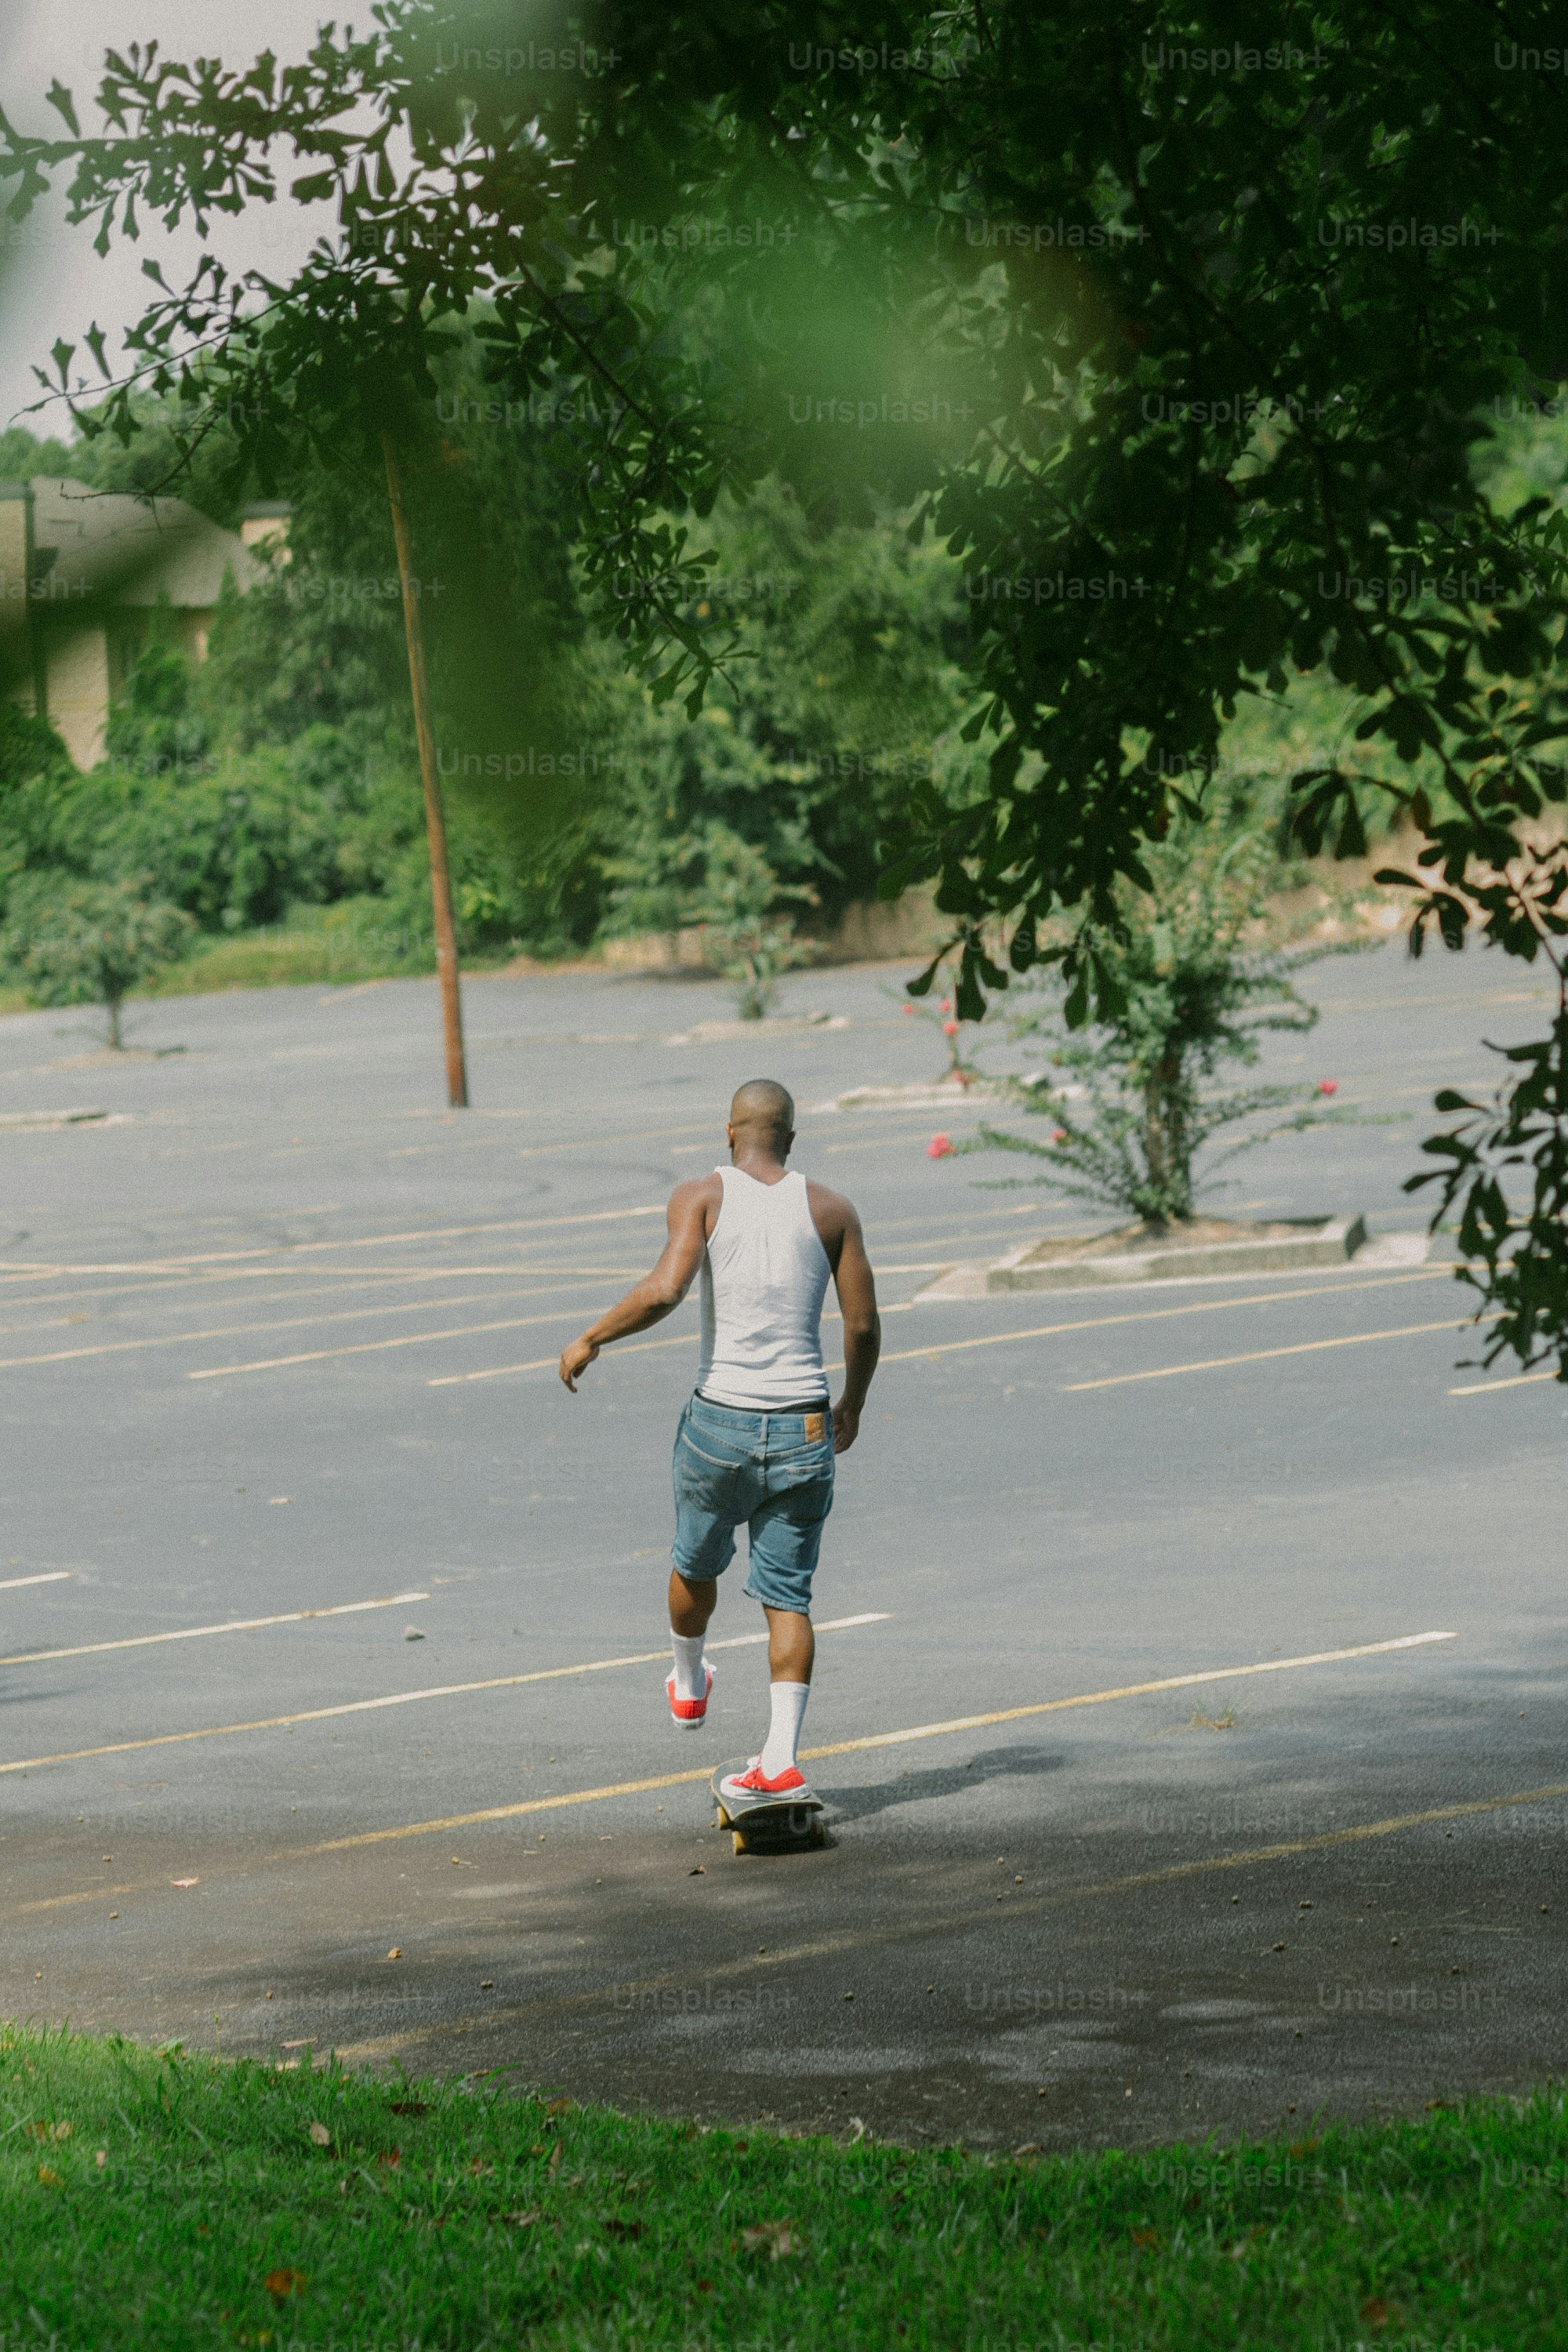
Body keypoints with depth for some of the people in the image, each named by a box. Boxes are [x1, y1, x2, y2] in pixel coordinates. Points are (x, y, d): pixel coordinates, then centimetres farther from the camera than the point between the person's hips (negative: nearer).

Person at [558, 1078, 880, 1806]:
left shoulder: (702, 1196, -3)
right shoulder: (831, 1210, 3)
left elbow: (663, 1291, -19)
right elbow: (864, 1327, 3)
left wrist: (591, 1340, -5)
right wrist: (853, 1405, 20)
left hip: (718, 1422, -1)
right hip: (804, 1429, 1)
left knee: (696, 1559, 26)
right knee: (785, 1595, 5)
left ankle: (689, 1685, 49)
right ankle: (780, 1759, -6)